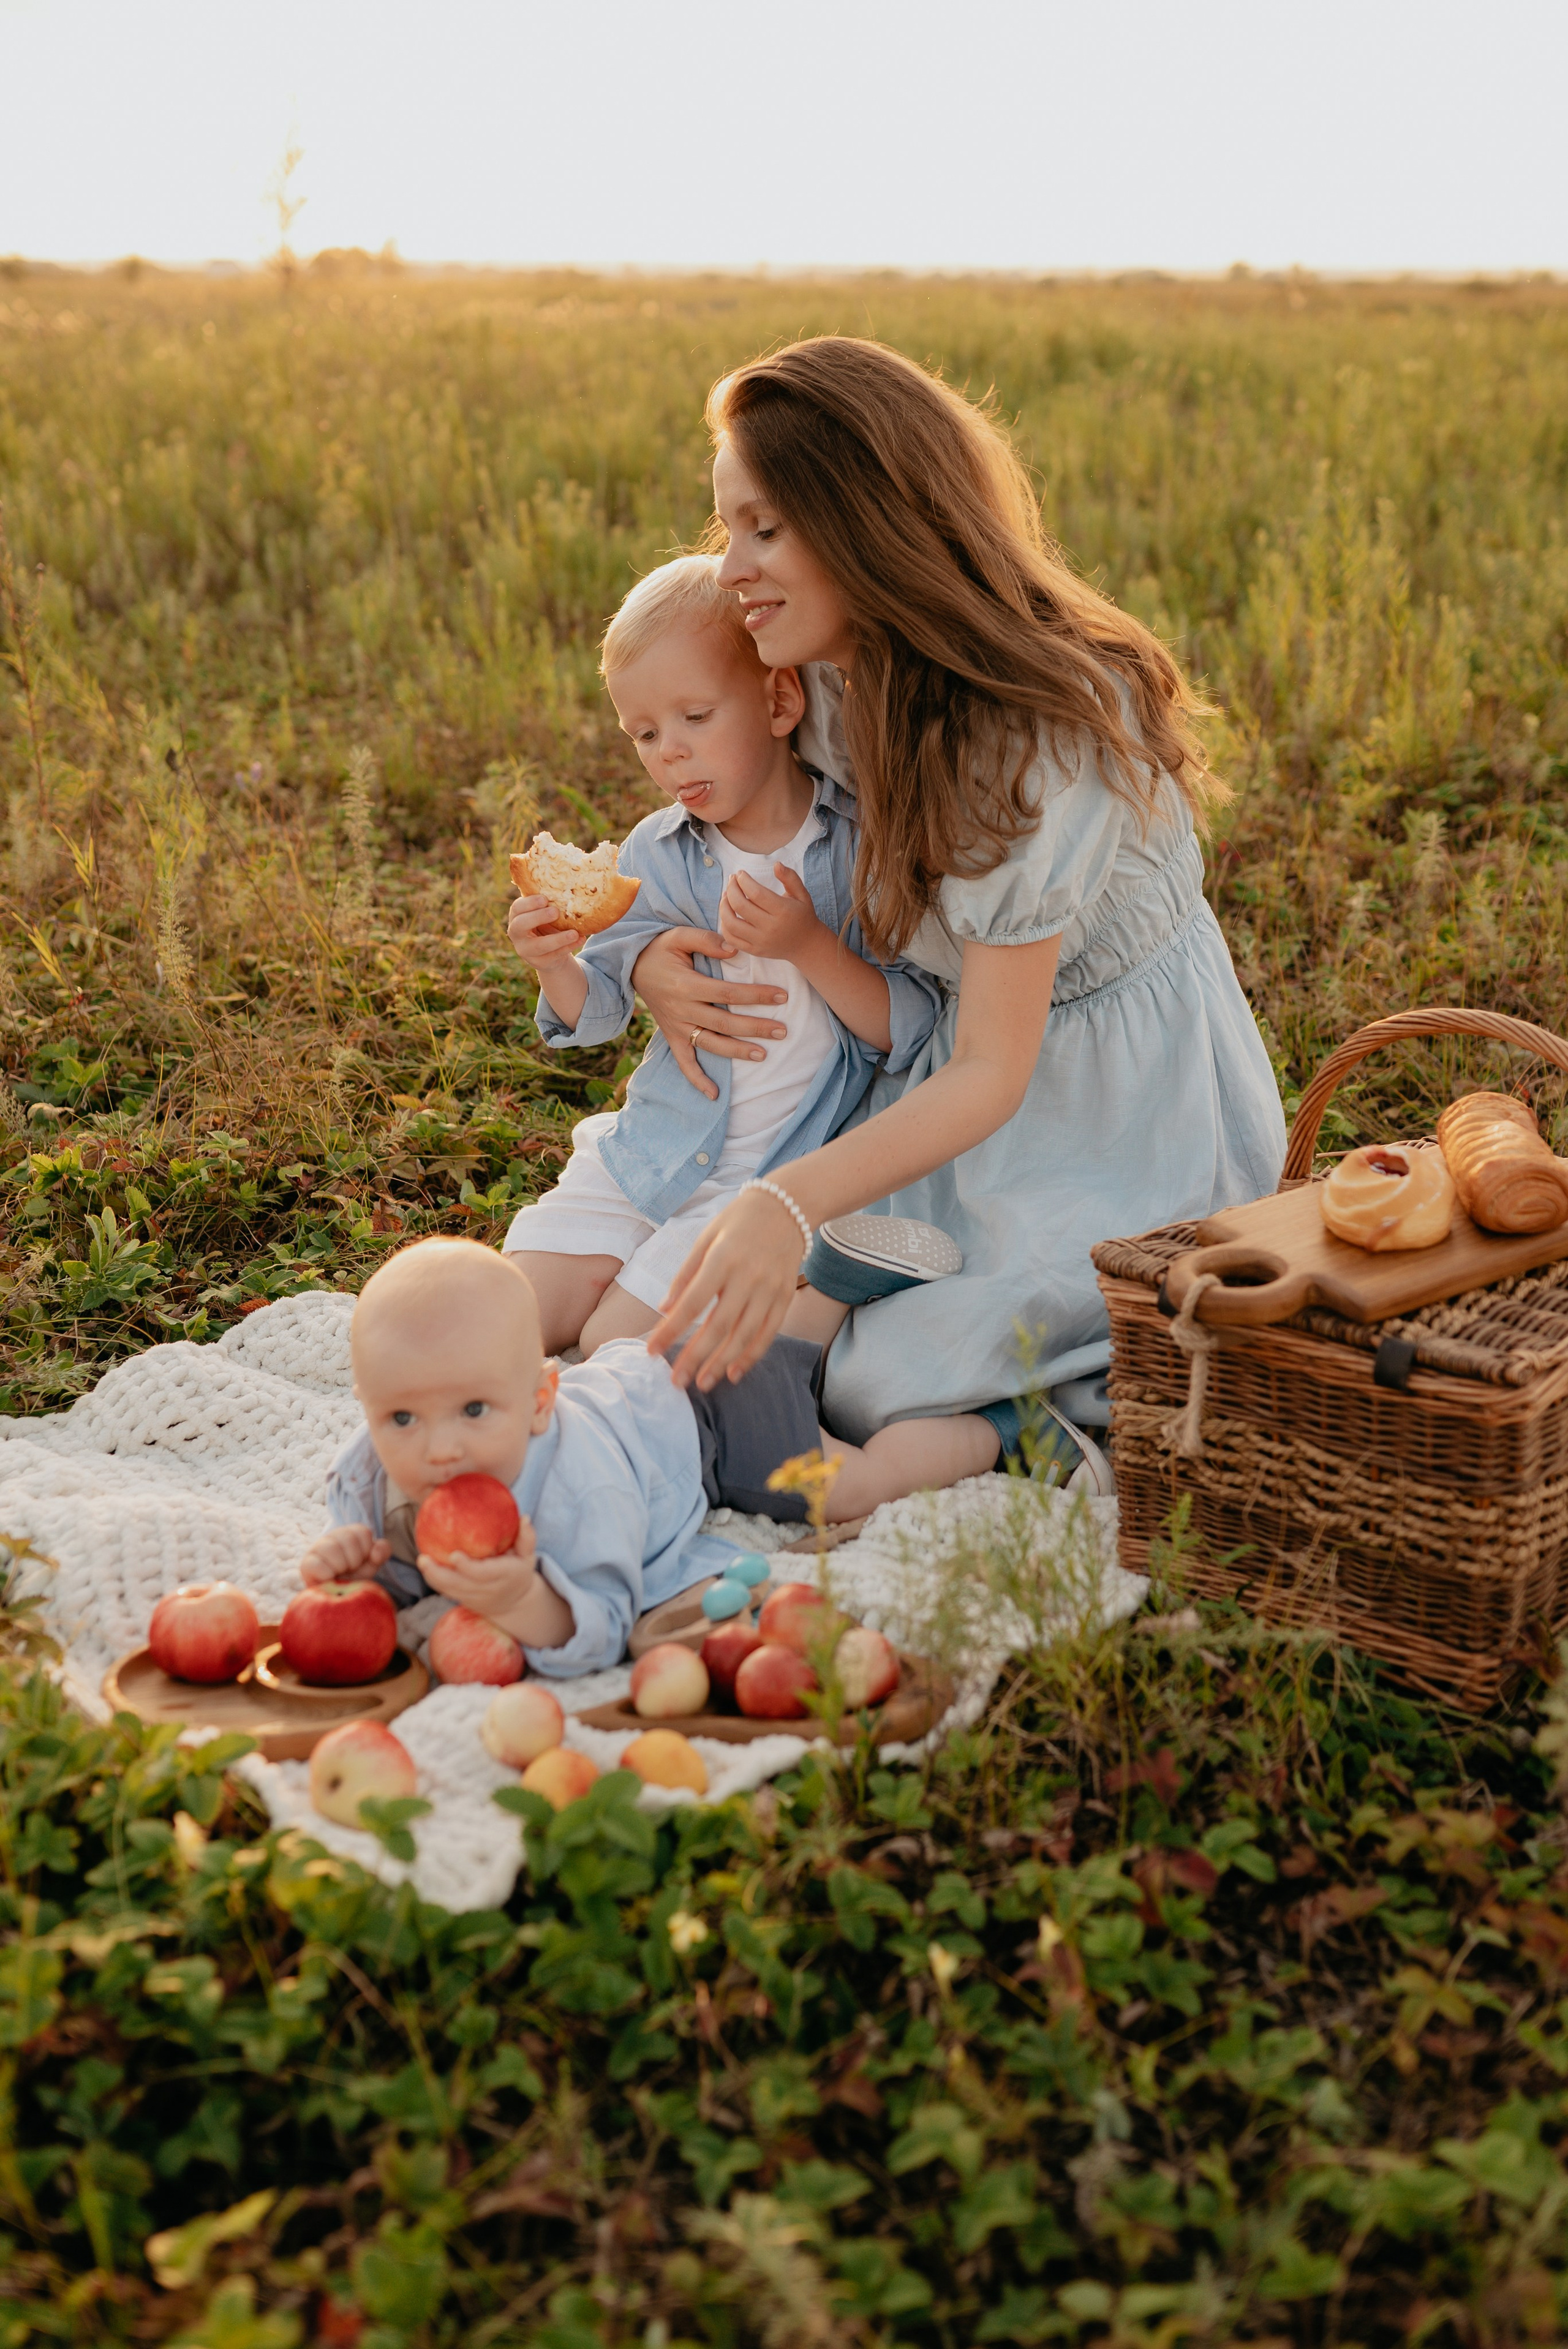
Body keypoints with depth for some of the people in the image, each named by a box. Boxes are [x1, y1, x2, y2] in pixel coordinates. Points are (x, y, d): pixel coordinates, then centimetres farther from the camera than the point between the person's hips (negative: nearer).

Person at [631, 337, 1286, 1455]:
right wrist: (655, 953, -13)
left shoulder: (1039, 729, -31)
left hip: (1122, 1117, -7)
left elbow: (991, 1075, -30)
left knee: (879, 1391, -14)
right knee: (768, 1311, -2)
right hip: (971, 1051, 8)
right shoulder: (838, 674, -7)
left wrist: (788, 1205, -45)